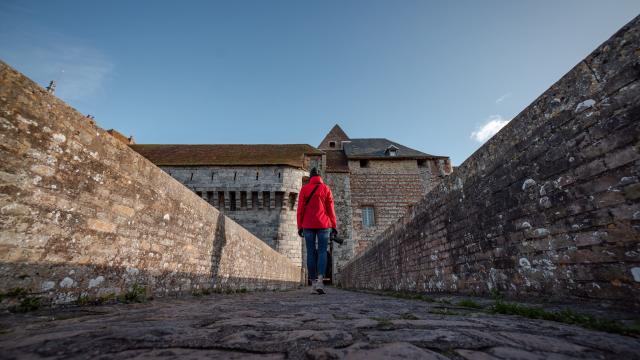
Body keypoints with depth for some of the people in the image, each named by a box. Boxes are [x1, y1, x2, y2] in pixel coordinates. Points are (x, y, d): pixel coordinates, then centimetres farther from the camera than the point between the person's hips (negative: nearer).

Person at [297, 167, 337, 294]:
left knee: (311, 253, 5)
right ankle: (320, 280, -17)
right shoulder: (326, 188, 4)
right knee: (322, 252, 1)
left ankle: (314, 283, 7)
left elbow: (300, 209, 2)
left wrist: (300, 226, 4)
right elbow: (330, 208, 1)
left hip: (308, 225, 1)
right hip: (323, 224, -1)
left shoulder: (304, 189, 6)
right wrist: (334, 226, 4)